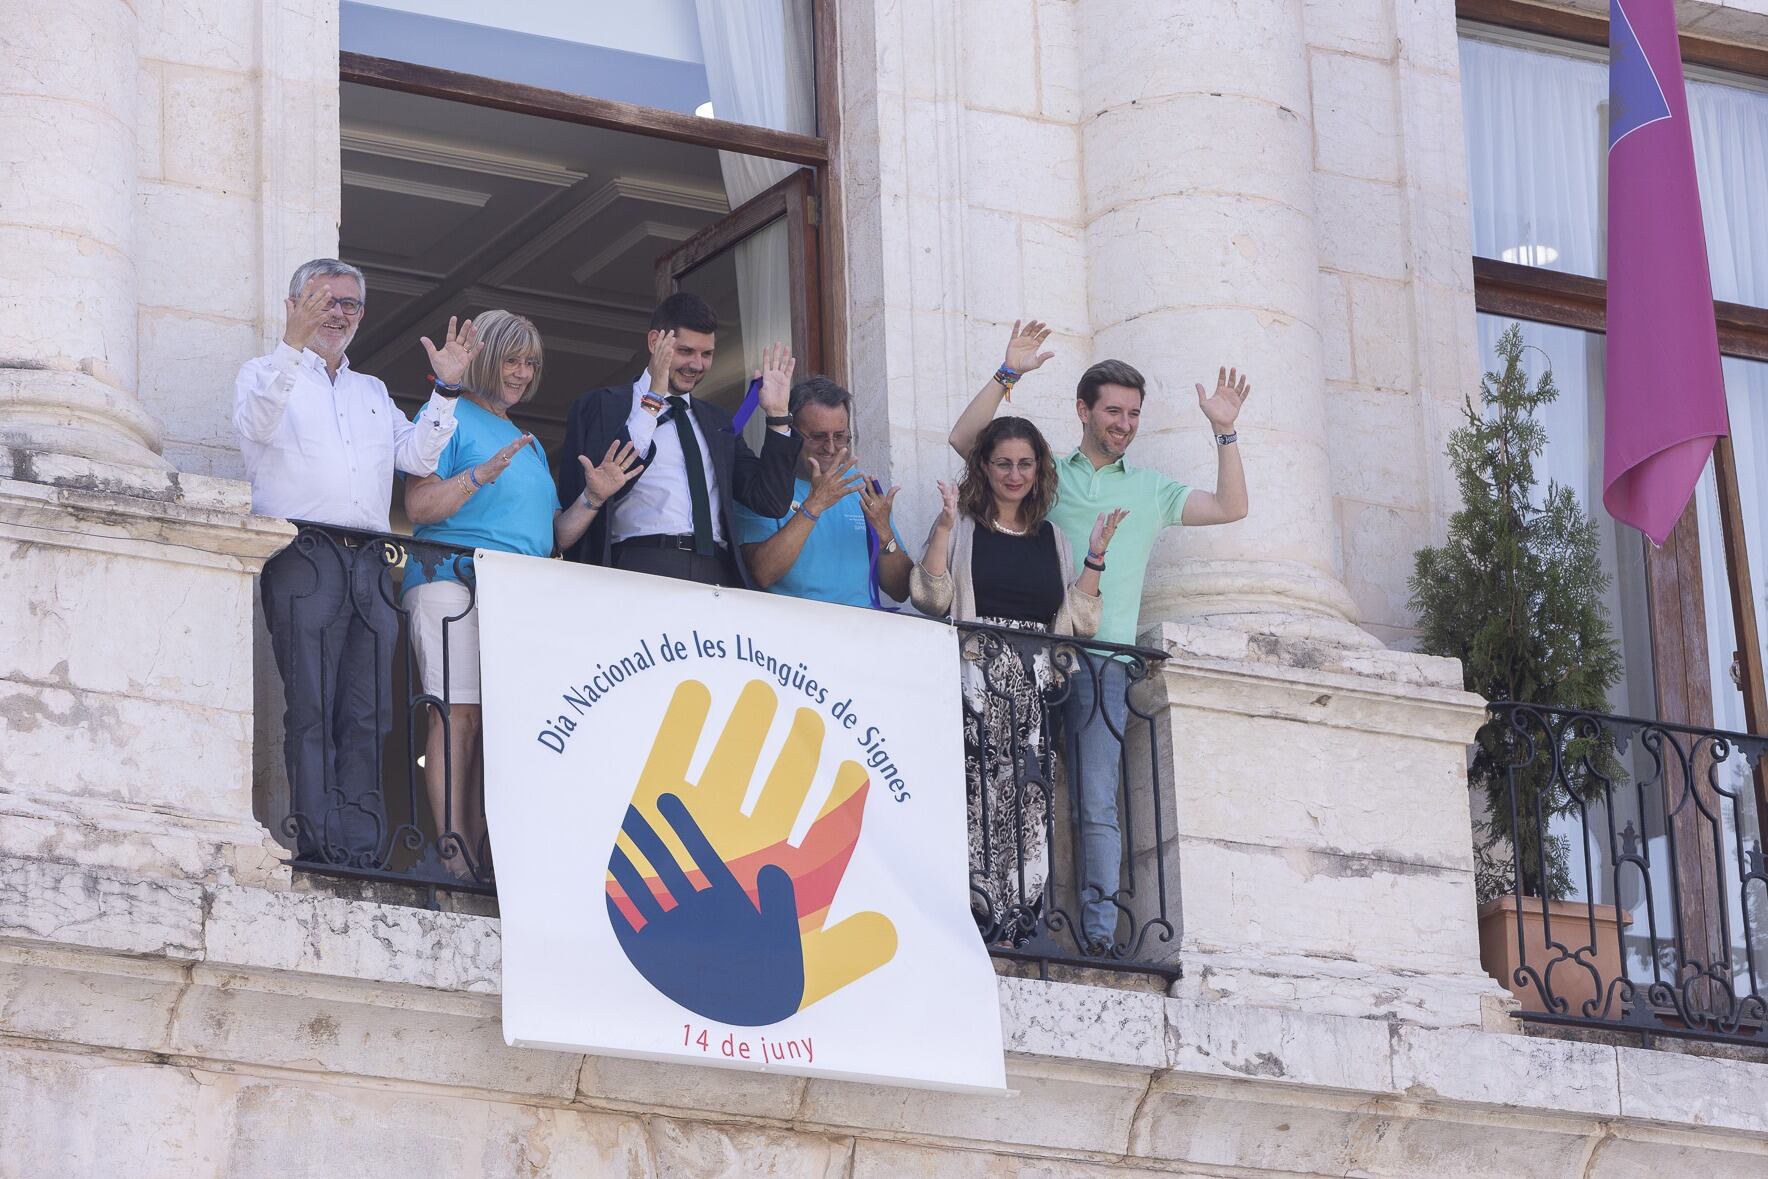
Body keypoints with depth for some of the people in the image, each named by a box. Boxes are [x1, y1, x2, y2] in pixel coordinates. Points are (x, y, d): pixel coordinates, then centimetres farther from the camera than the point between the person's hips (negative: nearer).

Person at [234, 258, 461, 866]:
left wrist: (445, 391, 5)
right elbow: (256, 426, -13)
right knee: (311, 709, -11)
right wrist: (293, 346, -24)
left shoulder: (373, 392, 27)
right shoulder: (266, 374, 11)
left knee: (367, 713, -1)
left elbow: (418, 457, 16)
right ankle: (318, 843, -15)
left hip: (367, 563, 5)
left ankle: (362, 850, -3)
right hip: (303, 558, -5)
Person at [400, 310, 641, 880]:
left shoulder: (528, 443, 28)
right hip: (455, 580, -7)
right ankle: (454, 854, -19)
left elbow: (552, 533, 27)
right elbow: (418, 506, -6)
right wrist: (481, 476, -18)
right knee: (460, 713, -15)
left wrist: (595, 497, 12)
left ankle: (486, 854, -4)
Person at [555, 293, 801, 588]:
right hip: (643, 566, -4)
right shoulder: (603, 407, 10)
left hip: (719, 574, 4)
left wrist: (777, 413, 11)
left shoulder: (718, 422, 25)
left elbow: (771, 502, 18)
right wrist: (652, 401, -6)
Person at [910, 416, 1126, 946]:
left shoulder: (1051, 538, 20)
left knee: (1029, 799, -6)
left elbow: (1077, 620, 13)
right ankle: (978, 916, -17)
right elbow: (930, 597, -3)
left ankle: (1023, 917, -7)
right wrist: (944, 526, -9)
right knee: (979, 792, -15)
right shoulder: (962, 527, 10)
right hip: (976, 678, -3)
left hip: (1035, 686, 3)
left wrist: (1095, 556, 6)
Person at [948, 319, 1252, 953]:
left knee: (1098, 801, -8)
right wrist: (1008, 374, -2)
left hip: (1102, 661, 0)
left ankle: (1100, 930, -10)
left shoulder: (1150, 490, 20)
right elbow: (965, 439, 6)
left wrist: (1224, 431, 6)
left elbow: (1230, 508, 13)